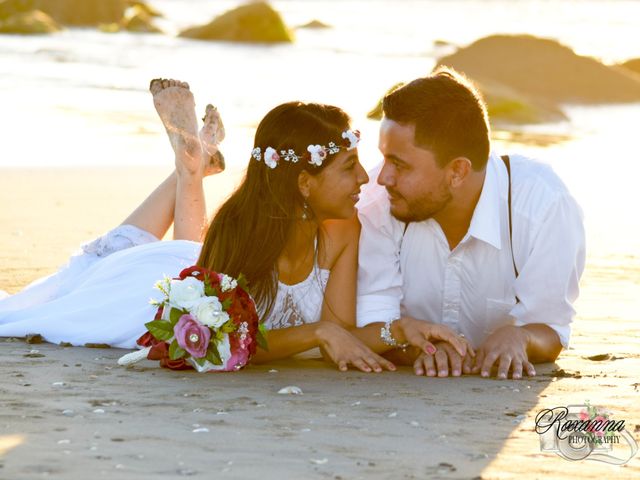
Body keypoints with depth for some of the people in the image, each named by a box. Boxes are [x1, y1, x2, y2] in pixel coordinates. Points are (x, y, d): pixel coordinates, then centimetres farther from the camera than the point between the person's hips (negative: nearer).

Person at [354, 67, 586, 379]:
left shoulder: (545, 204, -17)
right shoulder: (378, 199, -12)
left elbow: (549, 333, -12)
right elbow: (367, 329, -12)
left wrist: (517, 338, -33)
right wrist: (420, 347, -31)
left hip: (505, 389, 0)